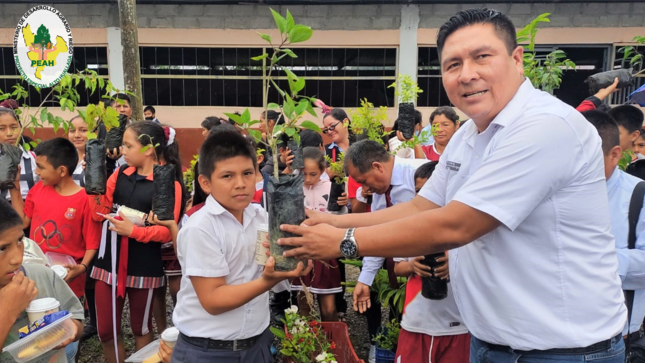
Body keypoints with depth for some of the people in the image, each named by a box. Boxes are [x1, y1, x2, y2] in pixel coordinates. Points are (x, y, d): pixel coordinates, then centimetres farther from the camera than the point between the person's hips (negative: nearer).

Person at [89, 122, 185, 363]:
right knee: (106, 331, 12)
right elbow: (100, 215, 5)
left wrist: (134, 231, -23)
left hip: (144, 267, -4)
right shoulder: (119, 174, 5)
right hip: (109, 262, 5)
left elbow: (168, 231, -13)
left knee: (141, 329, 15)